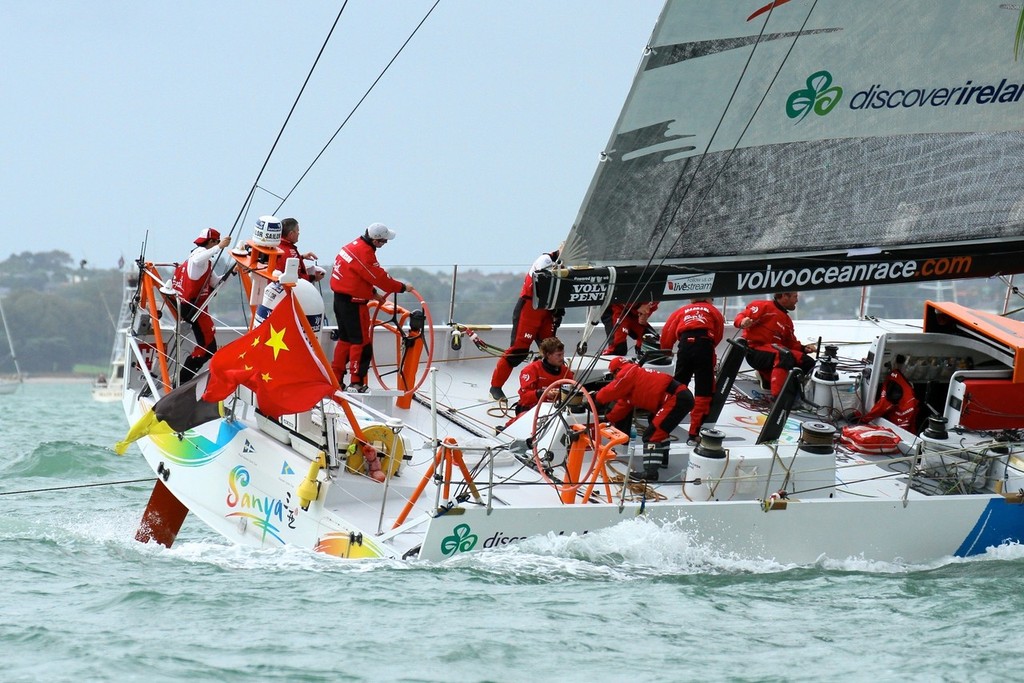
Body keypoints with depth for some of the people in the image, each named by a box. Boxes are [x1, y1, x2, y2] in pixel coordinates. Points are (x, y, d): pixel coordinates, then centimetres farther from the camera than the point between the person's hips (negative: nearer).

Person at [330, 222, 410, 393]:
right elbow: (379, 278, -19)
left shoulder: (355, 245, 9)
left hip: (341, 298, 10)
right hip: (353, 302, -10)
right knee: (362, 341, -3)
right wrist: (402, 287, -9)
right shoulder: (364, 252, -22)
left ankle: (336, 378, 22)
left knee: (346, 338, 18)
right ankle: (357, 382, -1)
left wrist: (373, 293, 14)